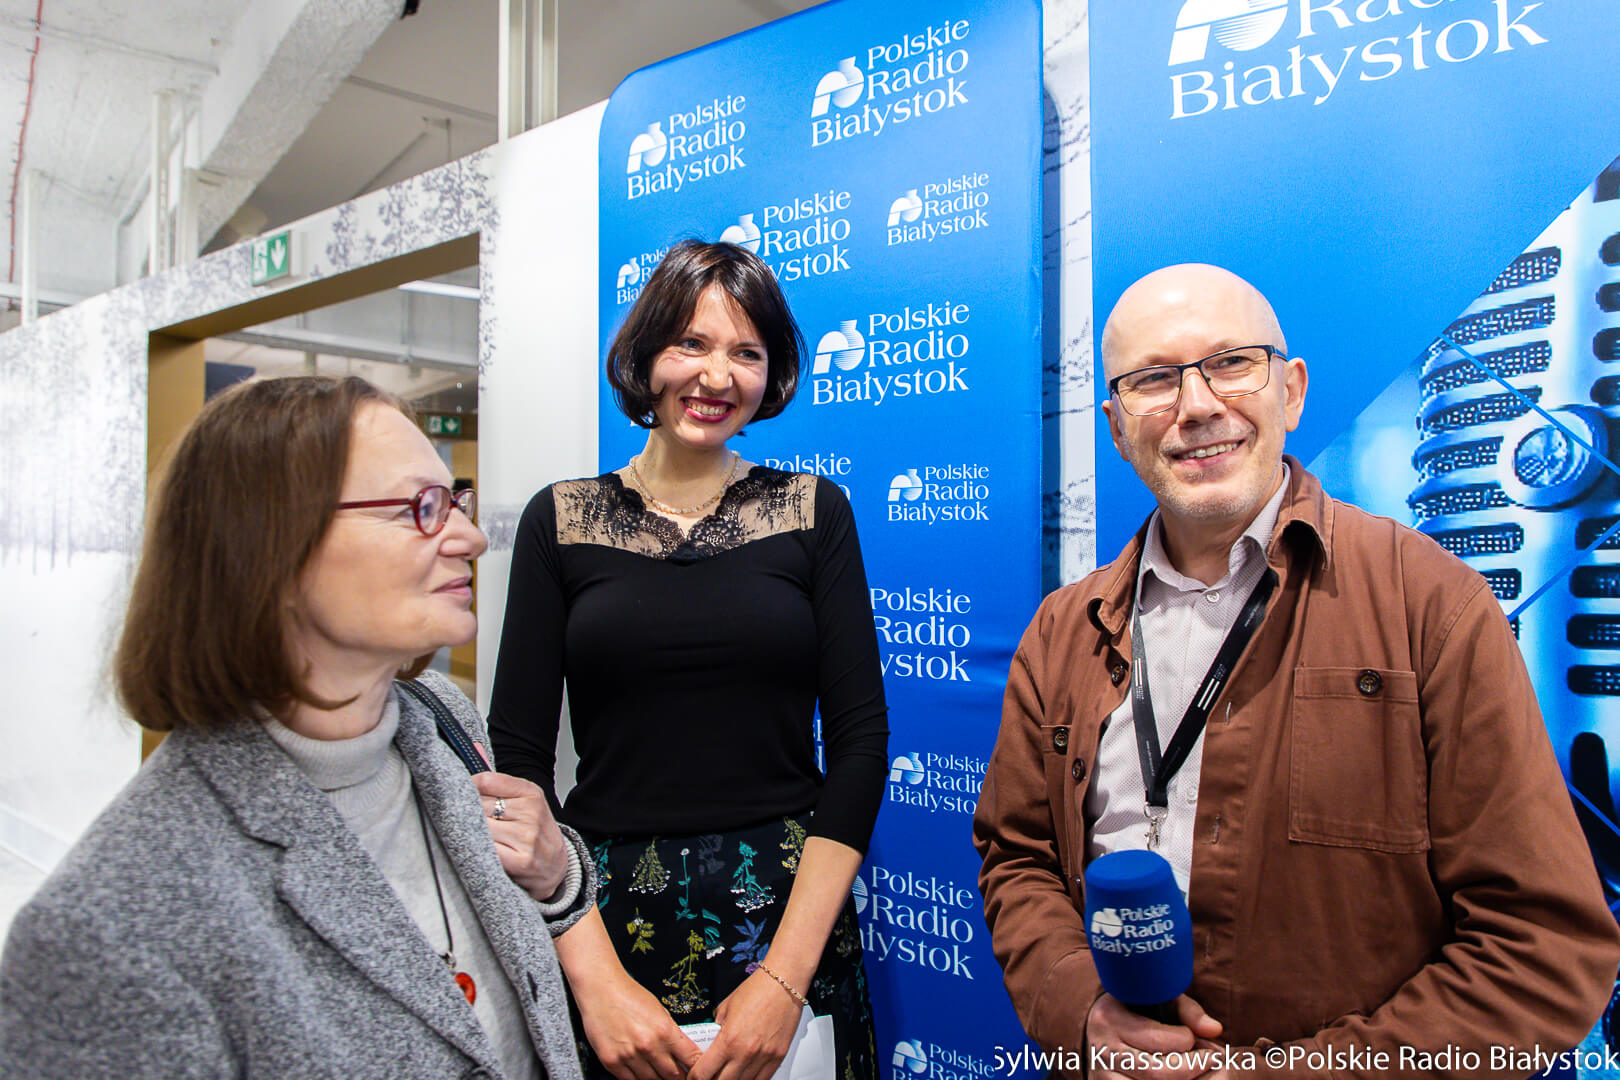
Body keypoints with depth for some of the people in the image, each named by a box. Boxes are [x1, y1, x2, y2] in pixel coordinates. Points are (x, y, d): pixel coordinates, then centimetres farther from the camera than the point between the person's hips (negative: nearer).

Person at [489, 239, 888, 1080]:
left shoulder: (812, 511, 1)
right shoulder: (561, 520, 1)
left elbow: (860, 737, -4)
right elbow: (518, 757, -3)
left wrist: (786, 974, -11)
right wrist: (594, 975, -12)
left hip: (789, 912, 0)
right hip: (604, 917, 0)